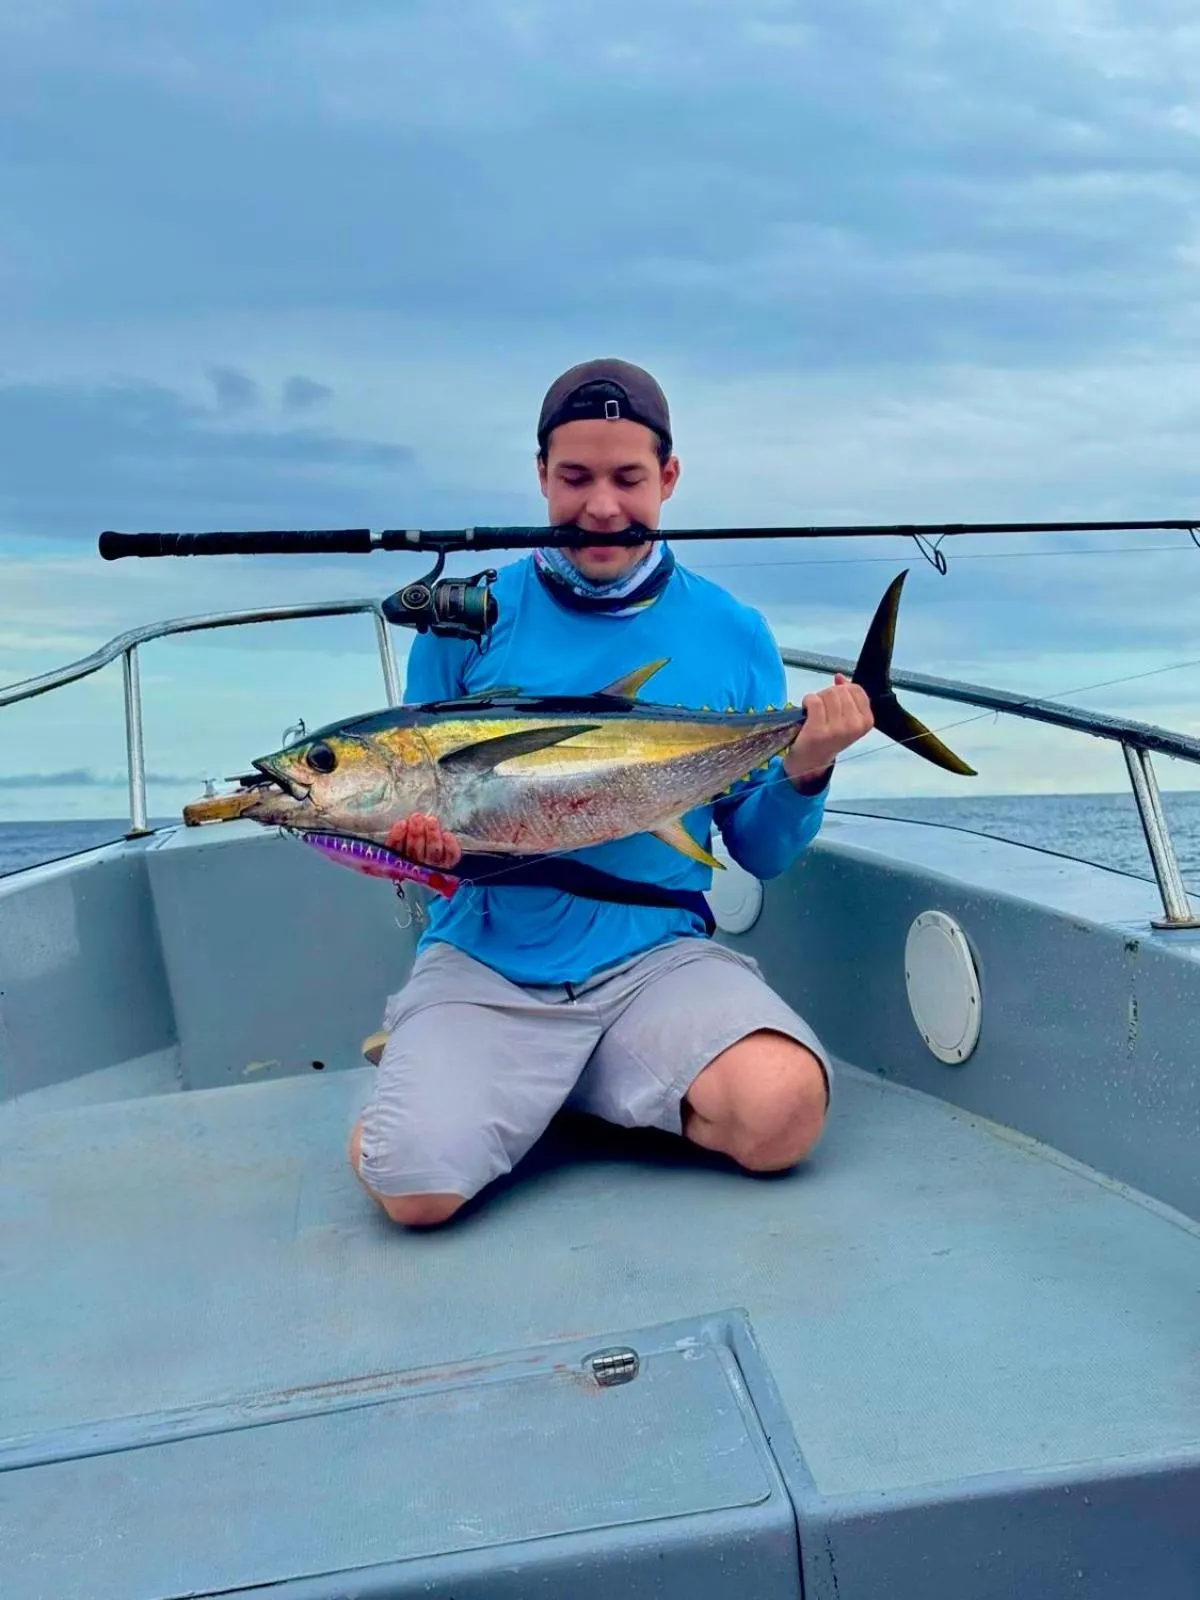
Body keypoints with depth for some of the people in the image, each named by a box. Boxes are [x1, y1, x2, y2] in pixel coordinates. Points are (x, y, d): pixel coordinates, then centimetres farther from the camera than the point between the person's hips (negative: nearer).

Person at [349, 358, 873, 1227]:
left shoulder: (732, 634, 5)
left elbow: (761, 853, 8)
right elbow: (414, 804, 9)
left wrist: (804, 773, -12)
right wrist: (423, 838, -14)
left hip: (659, 953, 1)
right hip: (486, 959, -1)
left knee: (783, 1112, -27)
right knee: (416, 1182, -25)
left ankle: (592, 1084, 4)